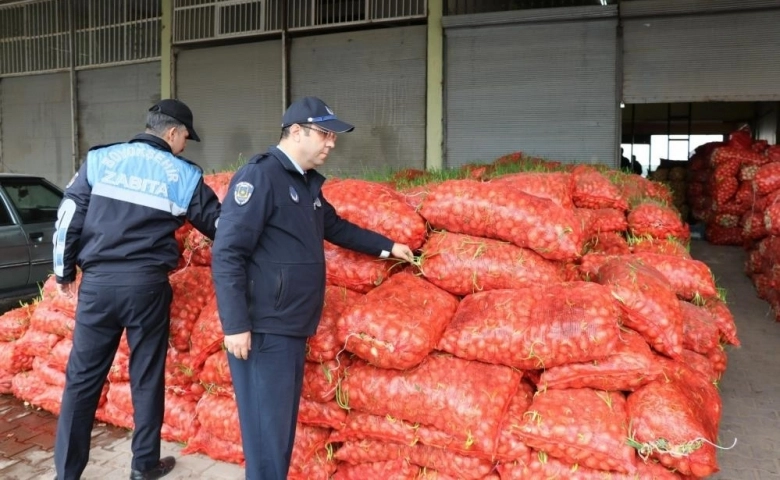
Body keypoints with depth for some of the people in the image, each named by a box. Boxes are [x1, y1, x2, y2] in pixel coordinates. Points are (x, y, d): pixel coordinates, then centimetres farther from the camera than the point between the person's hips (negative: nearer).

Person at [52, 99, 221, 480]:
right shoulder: (184, 175, 0)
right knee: (147, 378, 11)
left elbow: (68, 216, 3)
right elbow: (220, 224, 6)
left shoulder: (100, 160, 4)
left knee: (82, 377, 11)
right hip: (146, 285, -2)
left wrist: (64, 270, 13)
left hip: (97, 281, 2)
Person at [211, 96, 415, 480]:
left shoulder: (308, 184, 14)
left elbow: (336, 227, 30)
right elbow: (226, 253, -18)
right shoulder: (259, 176, -13)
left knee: (283, 426, 16)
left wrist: (387, 247, 31)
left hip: (293, 329, 9)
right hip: (262, 330, -9)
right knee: (267, 430, -1)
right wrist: (235, 325, -21)